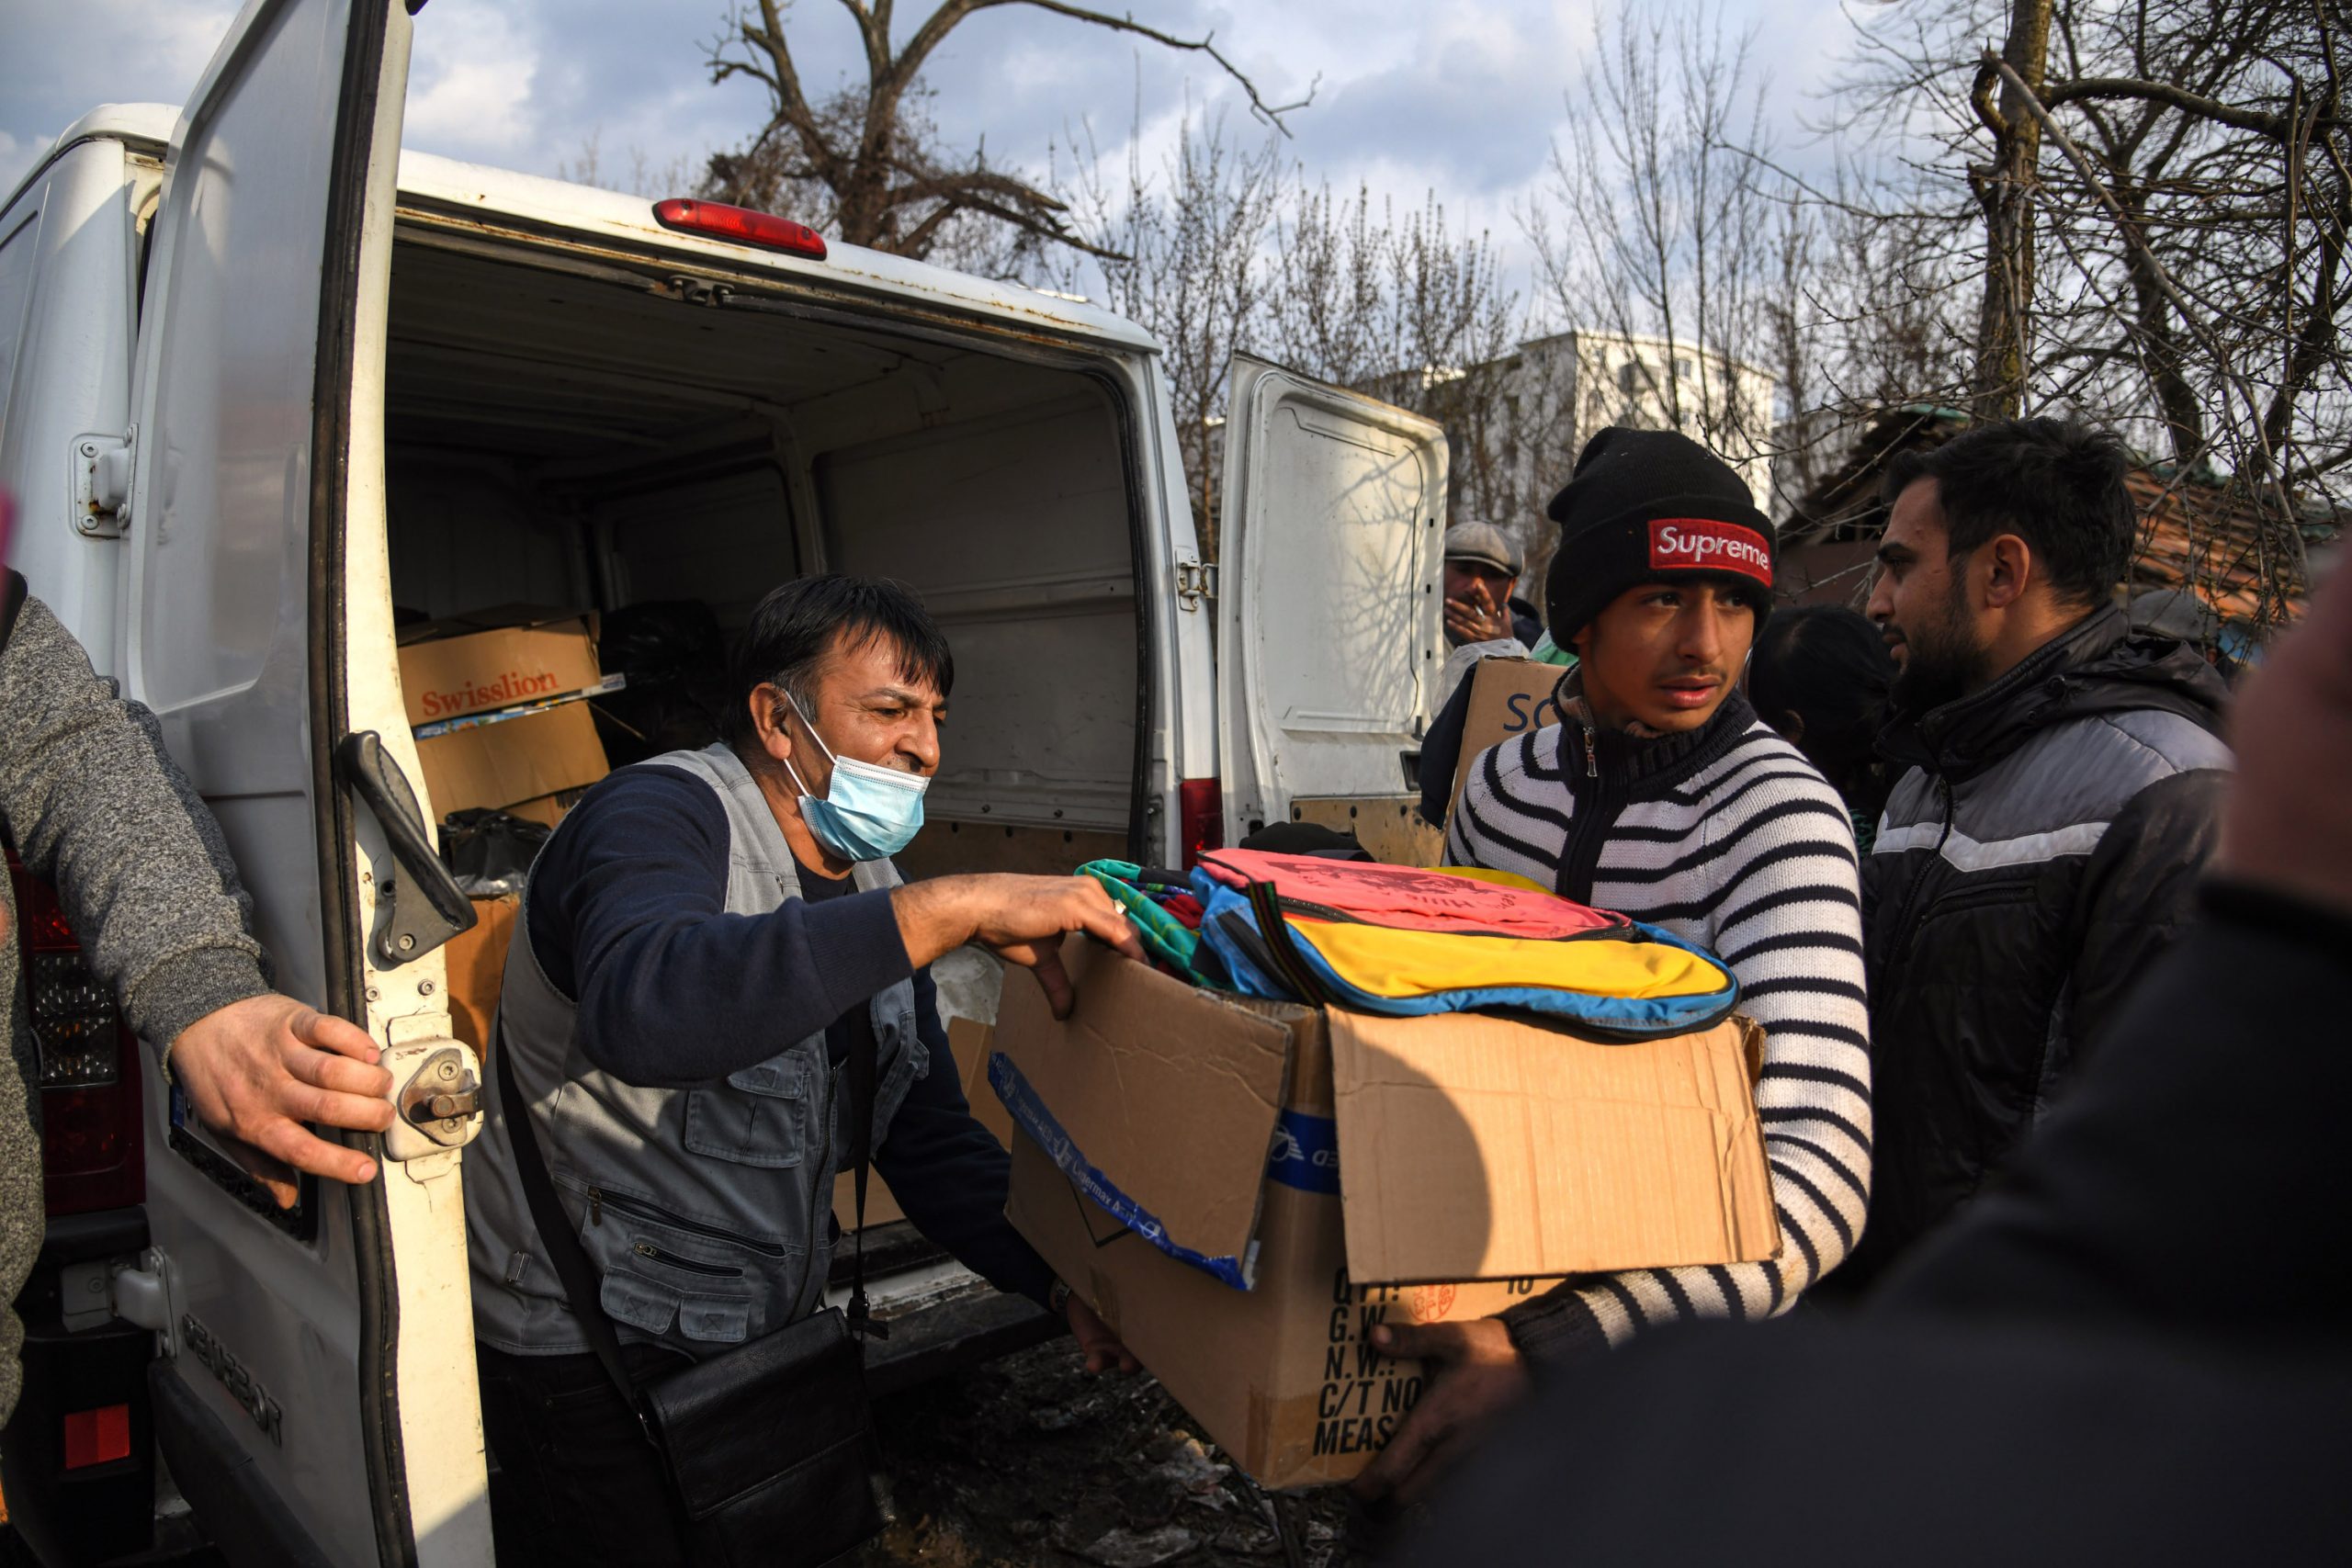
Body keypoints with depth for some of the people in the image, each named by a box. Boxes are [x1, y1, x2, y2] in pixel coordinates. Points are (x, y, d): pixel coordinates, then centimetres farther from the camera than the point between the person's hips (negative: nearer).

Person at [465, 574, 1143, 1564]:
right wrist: (959, 907, -46)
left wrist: (1065, 1286, -7)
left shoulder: (869, 884, 4)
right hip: (582, 1350, -7)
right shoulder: (660, 816, -21)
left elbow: (929, 1137, 6)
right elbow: (639, 1010, -45)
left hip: (760, 1326, 8)